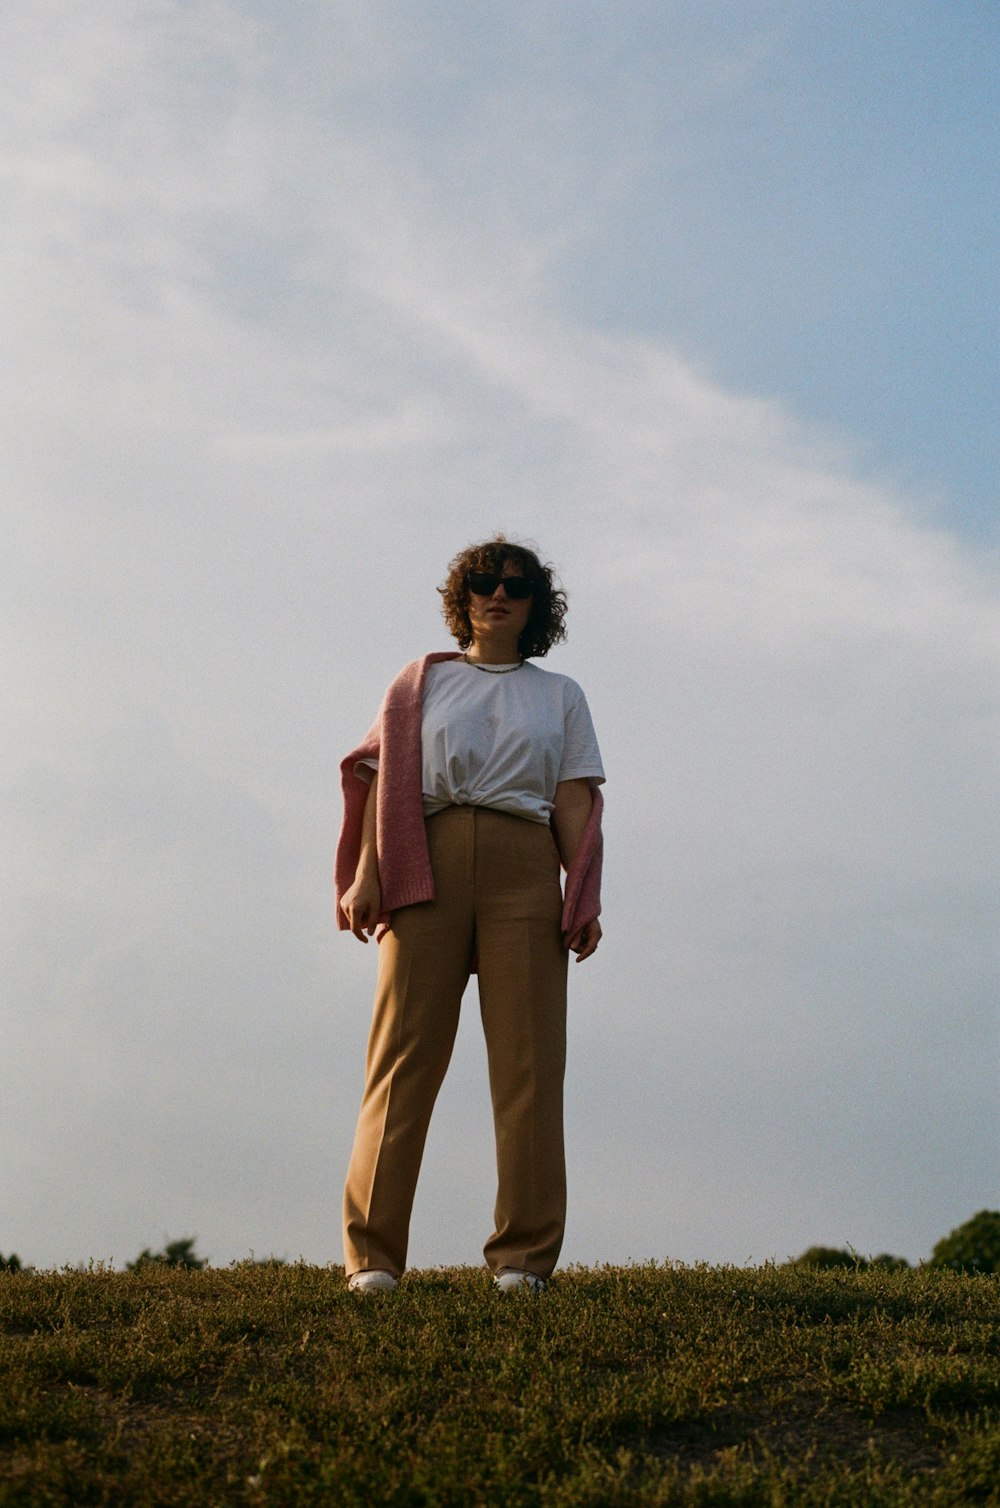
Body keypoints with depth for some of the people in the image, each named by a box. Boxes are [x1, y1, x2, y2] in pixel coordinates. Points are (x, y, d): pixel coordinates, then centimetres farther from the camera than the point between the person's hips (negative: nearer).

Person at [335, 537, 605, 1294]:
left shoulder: (560, 696, 21)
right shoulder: (420, 683, 20)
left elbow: (574, 801, 11)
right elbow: (384, 779, 8)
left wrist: (586, 897, -2)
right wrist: (365, 872, -6)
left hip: (524, 868, 1)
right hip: (427, 863, -1)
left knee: (527, 1060, -4)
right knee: (406, 1051, -7)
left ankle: (523, 1257, -2)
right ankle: (372, 1253, -7)